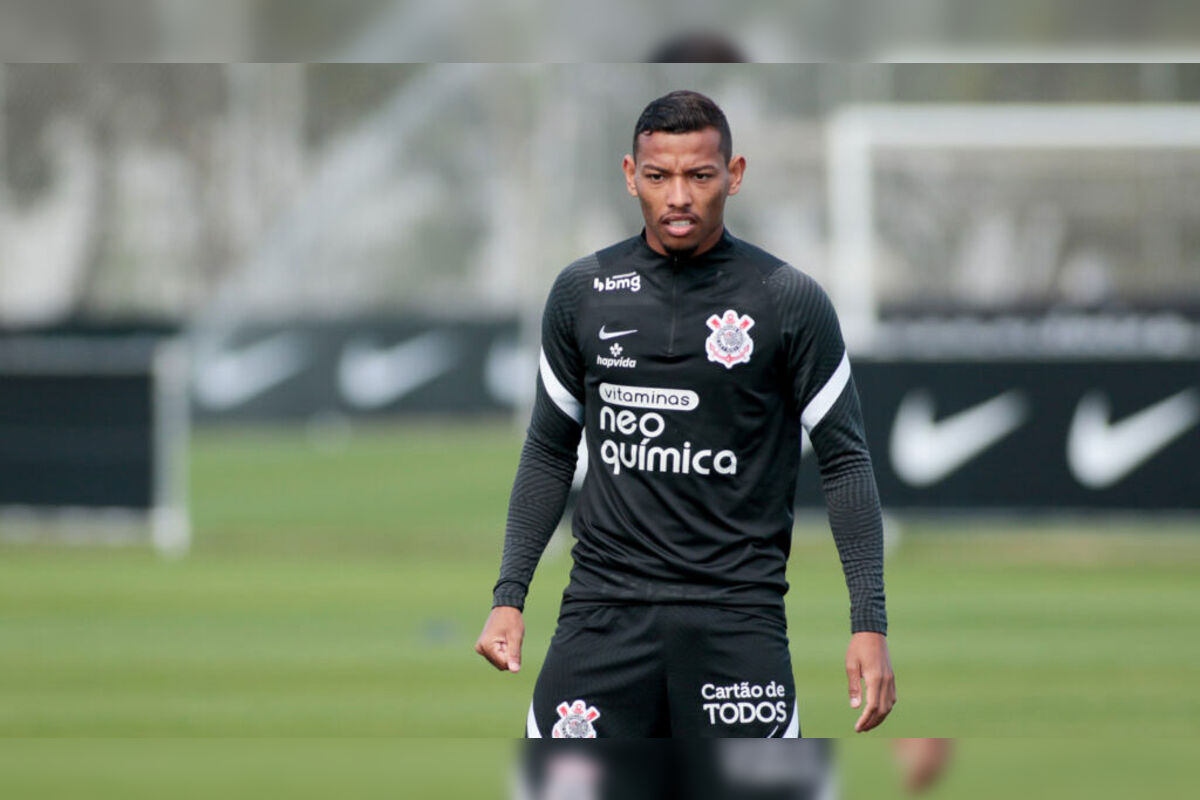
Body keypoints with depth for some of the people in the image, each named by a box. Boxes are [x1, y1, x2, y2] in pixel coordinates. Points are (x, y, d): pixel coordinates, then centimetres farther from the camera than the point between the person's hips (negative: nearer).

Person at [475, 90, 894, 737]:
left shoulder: (789, 301, -2)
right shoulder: (583, 292, 6)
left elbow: (844, 462, 1)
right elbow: (549, 452, 15)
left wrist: (869, 624, -6)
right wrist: (509, 595, 8)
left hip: (736, 610, -2)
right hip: (604, 604, 2)